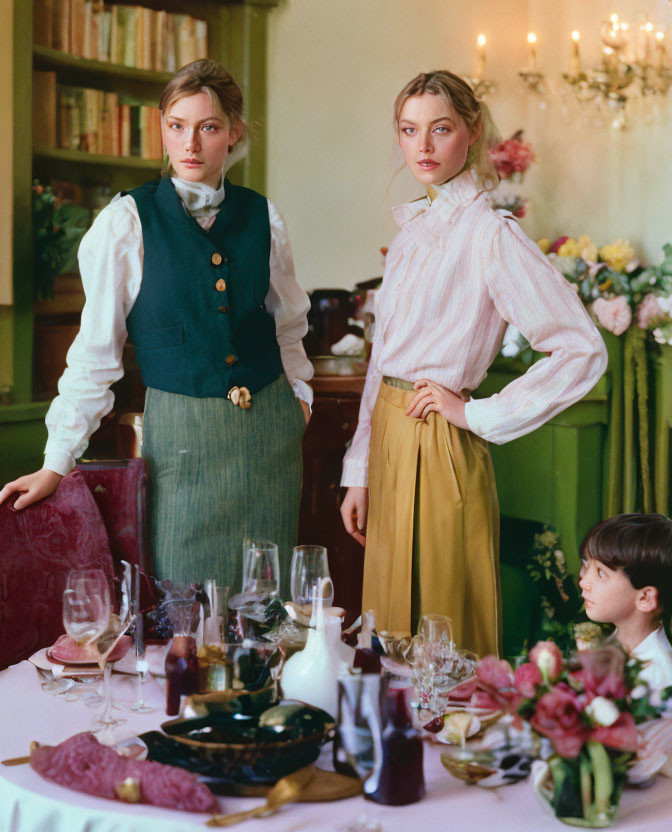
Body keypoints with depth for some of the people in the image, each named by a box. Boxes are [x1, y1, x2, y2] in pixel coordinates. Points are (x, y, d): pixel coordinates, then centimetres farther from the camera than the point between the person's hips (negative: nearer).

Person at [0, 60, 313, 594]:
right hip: (179, 433, -3)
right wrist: (57, 463, -6)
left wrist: (298, 396, 12)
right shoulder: (128, 221, -4)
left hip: (269, 430, 3)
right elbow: (97, 348, -3)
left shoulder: (263, 218, 5)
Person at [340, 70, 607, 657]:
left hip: (439, 450, -7)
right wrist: (360, 473, 13)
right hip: (388, 441, 8)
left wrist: (481, 415, -14)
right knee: (394, 643, 17)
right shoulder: (413, 229, 10)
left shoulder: (489, 234, -14)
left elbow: (583, 352, -19)